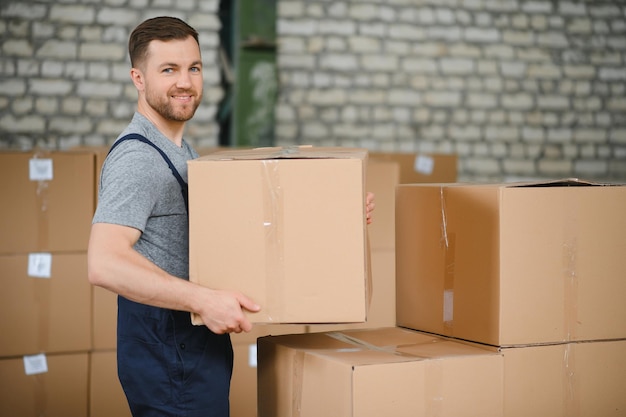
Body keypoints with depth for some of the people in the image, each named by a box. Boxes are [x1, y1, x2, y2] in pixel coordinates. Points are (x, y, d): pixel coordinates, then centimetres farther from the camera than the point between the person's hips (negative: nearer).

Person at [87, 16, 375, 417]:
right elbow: (105, 263, -30)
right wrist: (203, 300, -36)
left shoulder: (182, 152, 15)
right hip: (171, 355, -10)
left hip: (195, 346, 10)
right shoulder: (136, 158, -18)